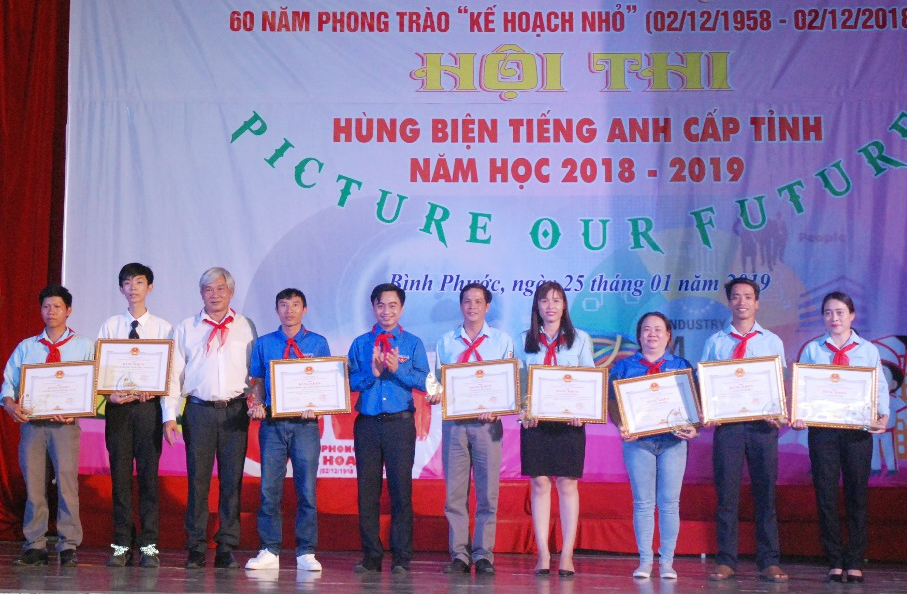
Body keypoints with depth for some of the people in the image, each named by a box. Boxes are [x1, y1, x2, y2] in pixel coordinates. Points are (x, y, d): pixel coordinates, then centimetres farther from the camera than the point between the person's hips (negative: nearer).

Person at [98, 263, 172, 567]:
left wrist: (152, 390, -15)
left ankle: (149, 545, 4)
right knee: (120, 474, 2)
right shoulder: (110, 326, 9)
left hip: (149, 404, -1)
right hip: (117, 404, 1)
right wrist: (110, 394, -12)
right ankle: (121, 544, 8)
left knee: (148, 473, -1)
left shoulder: (162, 328, 6)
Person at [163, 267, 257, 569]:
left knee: (232, 480, 0)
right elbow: (173, 372, 8)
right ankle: (196, 549, 6)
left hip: (235, 411, 0)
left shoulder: (245, 327, 13)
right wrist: (169, 414, 0)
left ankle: (227, 548, 6)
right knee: (197, 479, -1)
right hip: (199, 410, 0)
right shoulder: (186, 329, 12)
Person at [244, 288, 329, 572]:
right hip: (272, 423, 1)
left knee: (307, 489, -1)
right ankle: (269, 551, 7)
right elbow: (258, 382, 13)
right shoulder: (264, 344, 12)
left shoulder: (318, 343, 9)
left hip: (305, 423, -1)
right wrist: (257, 405, -5)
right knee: (269, 488, 0)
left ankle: (306, 553, 5)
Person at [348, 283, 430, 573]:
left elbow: (424, 381, -2)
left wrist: (398, 368, -15)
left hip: (400, 422, -2)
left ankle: (401, 557, 1)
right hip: (367, 423, 2)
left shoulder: (413, 343, 10)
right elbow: (351, 381, 4)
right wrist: (373, 373, -12)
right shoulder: (360, 344, 14)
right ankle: (371, 556, 9)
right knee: (367, 490, 2)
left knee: (401, 489, -3)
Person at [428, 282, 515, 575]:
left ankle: (483, 554, 4)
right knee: (454, 490, 0)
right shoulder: (446, 342, 15)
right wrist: (435, 394, -7)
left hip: (487, 423, -1)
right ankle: (459, 554, 5)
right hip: (454, 422, 2)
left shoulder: (502, 341, 10)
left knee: (487, 490, -3)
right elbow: (438, 380, 16)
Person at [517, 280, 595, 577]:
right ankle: (543, 555, 3)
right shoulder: (525, 340, 11)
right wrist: (524, 408, -9)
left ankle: (567, 556, 1)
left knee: (567, 484, -1)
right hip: (535, 420, 1)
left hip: (569, 420, -1)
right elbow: (517, 380, 9)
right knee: (539, 484, 0)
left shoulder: (579, 339, 8)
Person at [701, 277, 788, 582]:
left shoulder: (772, 342, 13)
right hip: (726, 422, 0)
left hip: (763, 423, 0)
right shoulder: (715, 342, 12)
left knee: (765, 492, 0)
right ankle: (726, 561, 3)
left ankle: (769, 563, 4)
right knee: (726, 492, -1)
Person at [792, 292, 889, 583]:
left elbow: (881, 388, 4)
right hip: (821, 427, 0)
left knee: (857, 494, 2)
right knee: (825, 494, 0)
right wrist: (798, 416, -12)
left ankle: (855, 563, 9)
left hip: (858, 428, 0)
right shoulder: (812, 350, 9)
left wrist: (883, 416, -13)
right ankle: (835, 562, 7)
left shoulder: (868, 350, 8)